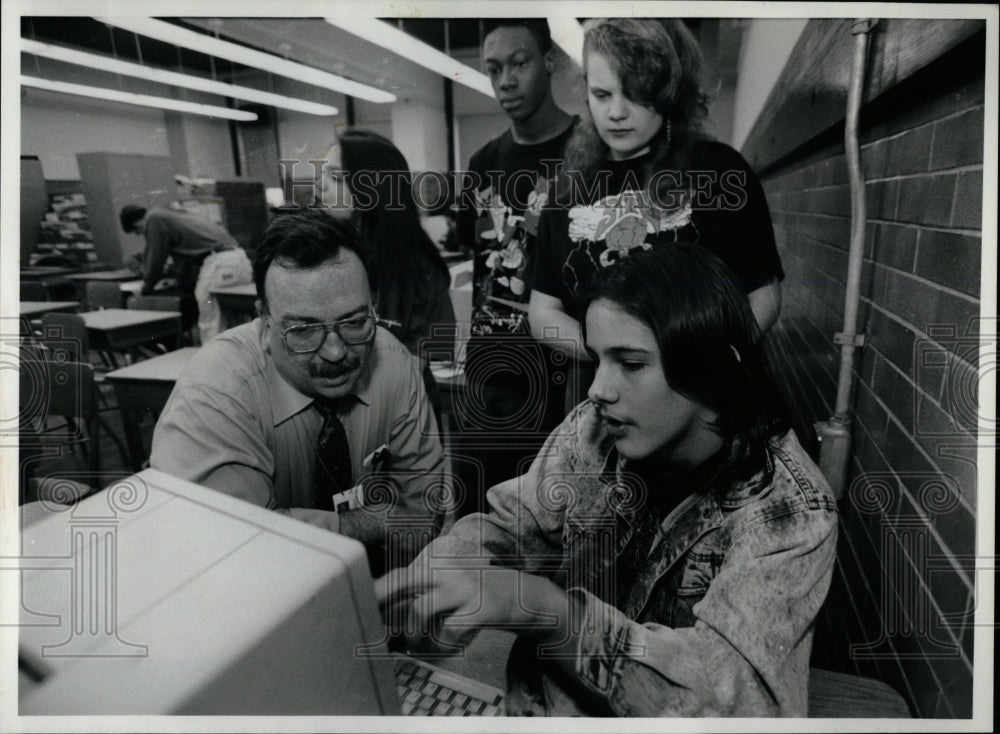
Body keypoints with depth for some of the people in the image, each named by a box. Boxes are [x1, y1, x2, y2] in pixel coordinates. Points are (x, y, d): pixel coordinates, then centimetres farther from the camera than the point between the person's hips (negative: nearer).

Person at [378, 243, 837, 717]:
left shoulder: (791, 513, -19)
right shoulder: (596, 432, -7)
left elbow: (725, 691, -27)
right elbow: (509, 528, -2)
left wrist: (545, 608, -39)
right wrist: (420, 580, -22)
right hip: (543, 703, 3)